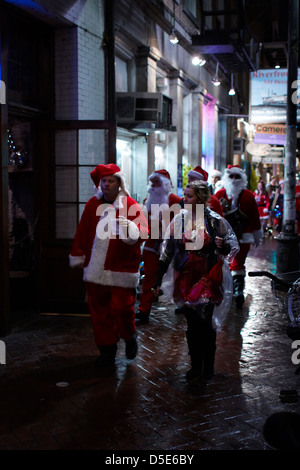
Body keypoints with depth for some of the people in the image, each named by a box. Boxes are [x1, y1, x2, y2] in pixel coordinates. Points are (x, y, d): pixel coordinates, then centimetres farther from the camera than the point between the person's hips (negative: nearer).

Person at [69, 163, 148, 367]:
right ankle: (107, 348, 24)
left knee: (121, 307, -6)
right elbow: (82, 232, 16)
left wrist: (129, 227, -36)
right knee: (99, 310, 8)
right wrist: (78, 256, 18)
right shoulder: (93, 205, 8)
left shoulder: (131, 206, -4)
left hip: (122, 269, -4)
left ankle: (130, 337, 26)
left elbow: (143, 232, -15)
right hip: (95, 268, 4)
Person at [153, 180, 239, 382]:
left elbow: (234, 246, 4)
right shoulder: (179, 219, 3)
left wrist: (223, 246, -21)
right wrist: (159, 277, 8)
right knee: (192, 324, 8)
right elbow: (167, 249, 9)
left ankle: (208, 366, 11)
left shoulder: (216, 221, -5)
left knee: (205, 322, -8)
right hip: (185, 278, 3)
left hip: (207, 278, -3)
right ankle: (195, 366, 21)